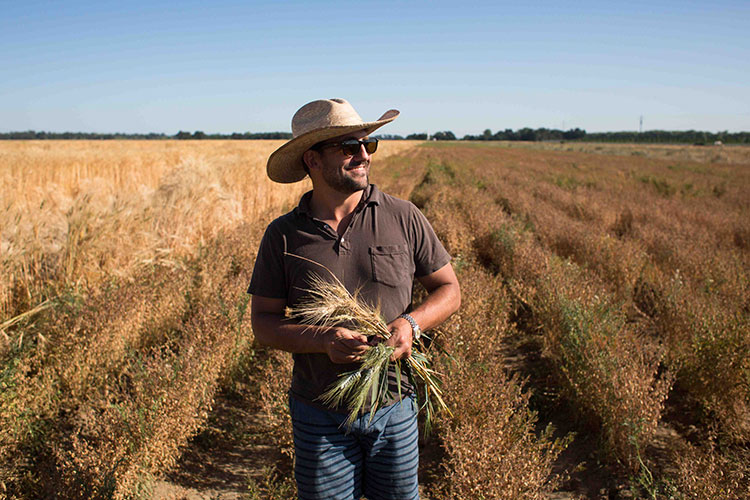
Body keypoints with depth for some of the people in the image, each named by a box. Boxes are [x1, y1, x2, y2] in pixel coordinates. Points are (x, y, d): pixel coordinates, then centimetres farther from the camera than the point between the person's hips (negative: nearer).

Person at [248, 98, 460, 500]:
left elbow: (448, 290, 3)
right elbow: (263, 322, -3)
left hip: (395, 409, 1)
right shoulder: (283, 235, -5)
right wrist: (322, 339, -20)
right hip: (321, 417, 0)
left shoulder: (403, 218, -3)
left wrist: (411, 322, -17)